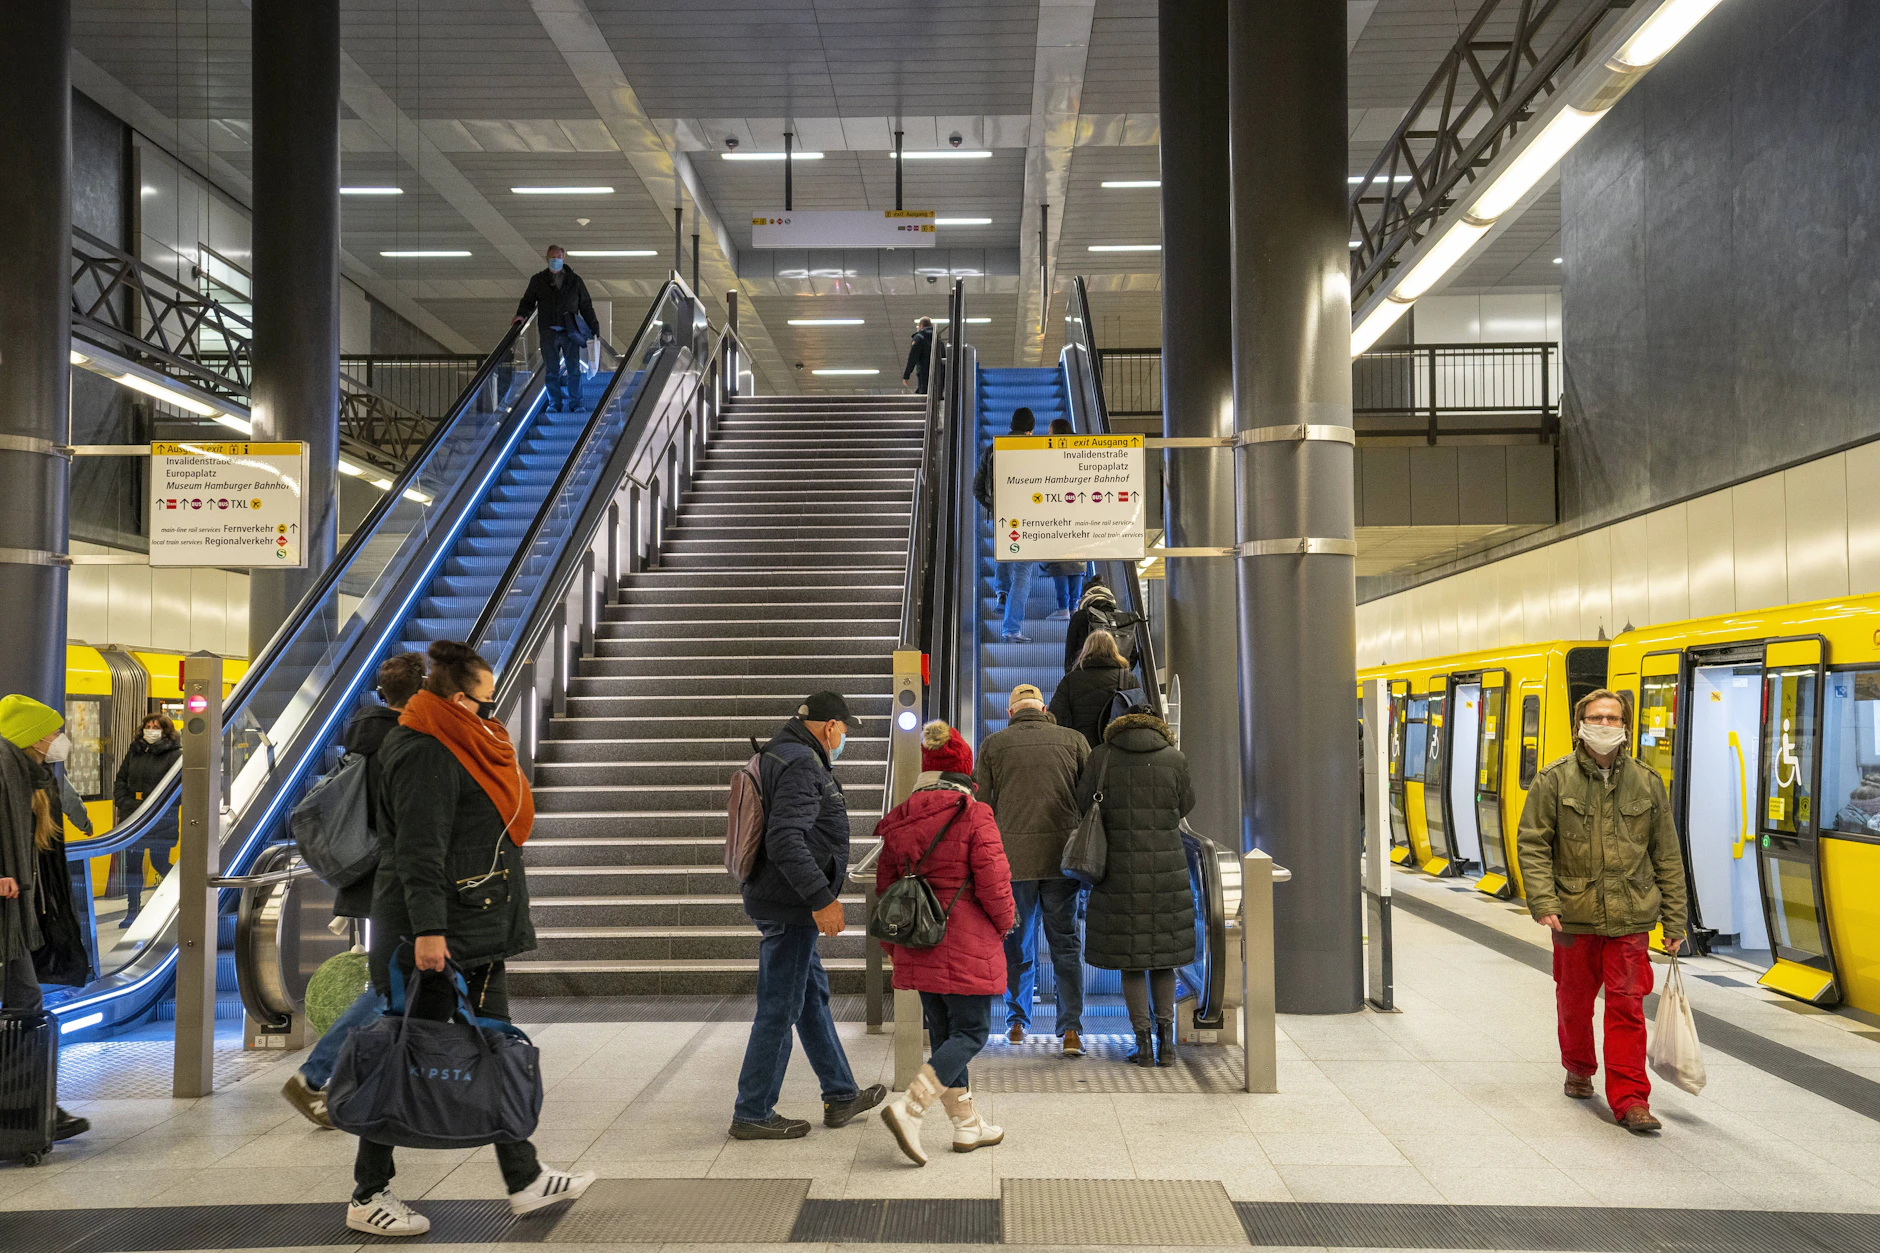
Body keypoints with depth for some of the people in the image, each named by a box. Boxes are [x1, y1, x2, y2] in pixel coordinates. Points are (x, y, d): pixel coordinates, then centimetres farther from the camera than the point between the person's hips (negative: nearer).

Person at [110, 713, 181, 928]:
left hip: (161, 820, -5)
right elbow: (120, 780, 15)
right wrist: (124, 804, 0)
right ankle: (132, 911, 16)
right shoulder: (134, 753, 13)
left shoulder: (174, 755, -5)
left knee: (159, 862, -3)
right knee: (132, 864, 8)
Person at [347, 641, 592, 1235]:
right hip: (437, 933, -10)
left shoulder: (467, 745, 15)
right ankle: (368, 1197, 13)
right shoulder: (424, 753, -16)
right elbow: (419, 850, -23)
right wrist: (427, 930, -28)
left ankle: (525, 1180, 21)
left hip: (478, 930, 10)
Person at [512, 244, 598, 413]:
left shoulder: (574, 280, 10)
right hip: (549, 332, 0)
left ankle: (575, 403, 9)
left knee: (574, 369, -1)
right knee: (552, 371, 2)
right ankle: (554, 404, 9)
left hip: (570, 332, 0)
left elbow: (586, 305, 14)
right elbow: (528, 301, 16)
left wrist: (594, 326, 9)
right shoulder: (538, 280, 9)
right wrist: (521, 314, -3)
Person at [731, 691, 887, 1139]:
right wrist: (822, 897, -29)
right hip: (789, 905, -11)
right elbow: (785, 841, -29)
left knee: (812, 996, 18)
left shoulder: (786, 756, 15)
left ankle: (840, 1095, 30)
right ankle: (752, 1114, 8)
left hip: (786, 904, 11)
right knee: (780, 1007, -2)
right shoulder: (802, 765, -18)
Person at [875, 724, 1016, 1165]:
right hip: (965, 945, -6)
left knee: (944, 1033, 16)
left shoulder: (898, 821, 5)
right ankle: (908, 1109, -13)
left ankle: (967, 1126, 23)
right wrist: (1005, 921, 6)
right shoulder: (973, 816, -12)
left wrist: (893, 946, 22)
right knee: (971, 1033, 2)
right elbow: (993, 881, -15)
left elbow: (885, 886, 11)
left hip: (918, 946, 6)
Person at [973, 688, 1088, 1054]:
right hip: (1062, 855, 0)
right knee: (1066, 944, 7)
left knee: (1017, 944, 14)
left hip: (1012, 856, 0)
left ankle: (1017, 1022, 24)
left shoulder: (993, 745, 4)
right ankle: (1071, 1028, 0)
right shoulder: (1074, 740, 5)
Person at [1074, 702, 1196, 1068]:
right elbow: (1186, 805, 11)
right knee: (1163, 955, 13)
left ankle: (1144, 1043, 5)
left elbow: (1081, 807, 2)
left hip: (1120, 870, -1)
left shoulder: (1101, 758, -2)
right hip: (1167, 868, 1)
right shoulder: (1175, 758, -1)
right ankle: (1165, 1040, 8)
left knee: (1130, 958, 8)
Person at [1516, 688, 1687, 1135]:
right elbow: (1532, 845, -4)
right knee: (1574, 1001, 15)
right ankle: (1579, 1069, 39)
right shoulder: (1555, 780, -3)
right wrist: (1543, 904, -15)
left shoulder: (1647, 782, 4)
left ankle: (1629, 1099, 4)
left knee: (1627, 1004, -3)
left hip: (1630, 917, 0)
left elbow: (1667, 856, 8)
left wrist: (1674, 921, 6)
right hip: (1574, 915, 0)